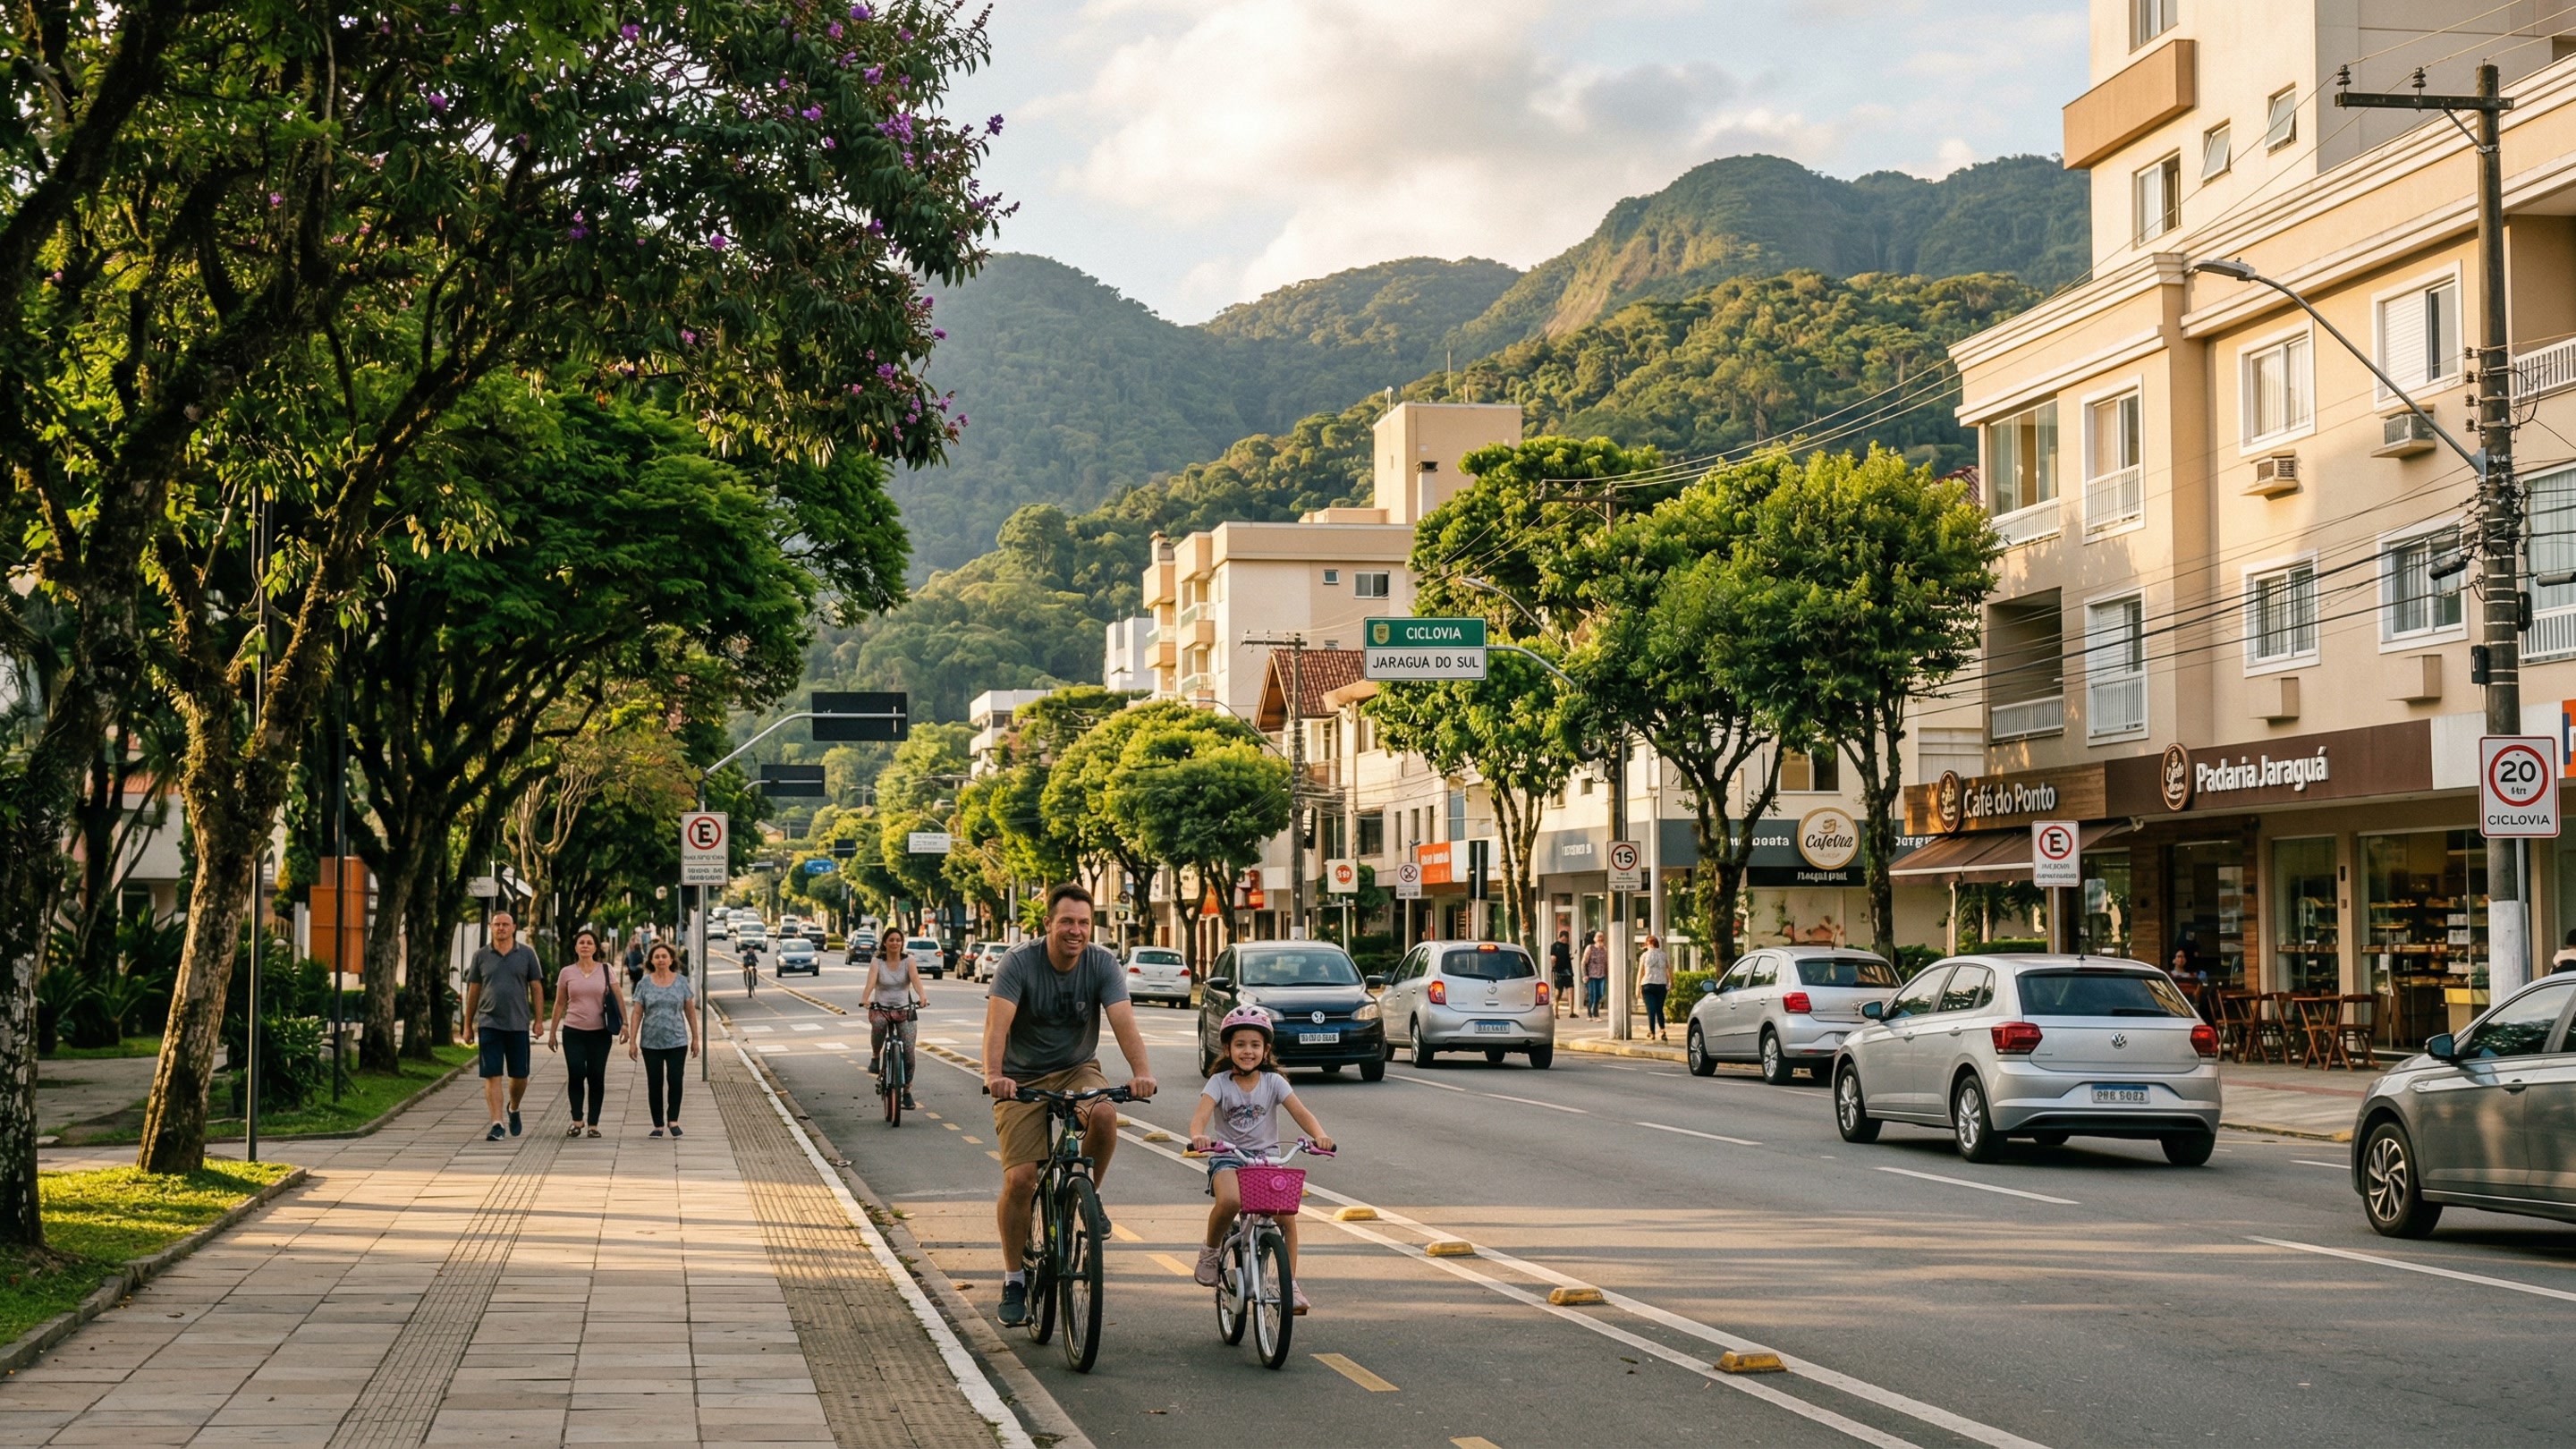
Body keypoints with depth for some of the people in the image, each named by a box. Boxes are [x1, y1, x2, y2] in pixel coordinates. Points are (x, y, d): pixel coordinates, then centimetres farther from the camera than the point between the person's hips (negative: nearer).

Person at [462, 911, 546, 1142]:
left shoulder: (526, 954, 5)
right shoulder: (481, 956, 6)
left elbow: (536, 988, 6)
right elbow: (473, 991, 10)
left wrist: (538, 1021, 0)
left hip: (518, 1025, 0)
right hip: (488, 1024, 0)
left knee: (520, 1075, 7)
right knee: (492, 1075, -6)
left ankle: (514, 1109, 35)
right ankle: (497, 1124, -6)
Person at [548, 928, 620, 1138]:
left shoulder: (605, 970, 3)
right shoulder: (567, 973, 5)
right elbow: (560, 1004, 10)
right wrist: (553, 1032, 9)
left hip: (600, 1033, 0)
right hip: (573, 1032, 0)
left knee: (596, 1077, 1)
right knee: (576, 1075, -8)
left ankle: (593, 1124, 8)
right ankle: (577, 1120, 5)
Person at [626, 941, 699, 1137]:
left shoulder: (681, 982, 4)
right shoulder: (644, 984, 2)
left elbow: (689, 1011, 7)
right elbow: (637, 1013, 1)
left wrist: (695, 1038, 6)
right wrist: (632, 1041, -4)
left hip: (677, 1042, 0)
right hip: (651, 1043, 0)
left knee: (675, 1080, -8)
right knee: (654, 1083, 4)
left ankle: (673, 1119, 8)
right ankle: (658, 1125, 12)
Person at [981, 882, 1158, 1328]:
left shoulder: (1102, 963, -11)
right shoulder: (1020, 962, -17)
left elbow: (1123, 1019, -24)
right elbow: (997, 1022, -30)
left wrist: (1141, 1071, -42)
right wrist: (993, 1075, -48)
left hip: (1078, 1069, 2)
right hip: (1022, 1077, -2)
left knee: (1105, 1113, -32)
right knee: (1019, 1179, -14)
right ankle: (1014, 1280, 5)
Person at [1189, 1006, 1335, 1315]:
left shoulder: (1273, 1082, 3)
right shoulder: (1220, 1083, -2)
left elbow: (1300, 1112, -9)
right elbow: (1201, 1114, -18)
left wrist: (1319, 1135, -30)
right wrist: (1198, 1136, -42)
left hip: (1266, 1158, 2)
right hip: (1227, 1158, -2)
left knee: (1286, 1214, -20)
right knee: (1229, 1200, -34)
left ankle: (1290, 1283, -4)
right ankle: (1211, 1250, -5)